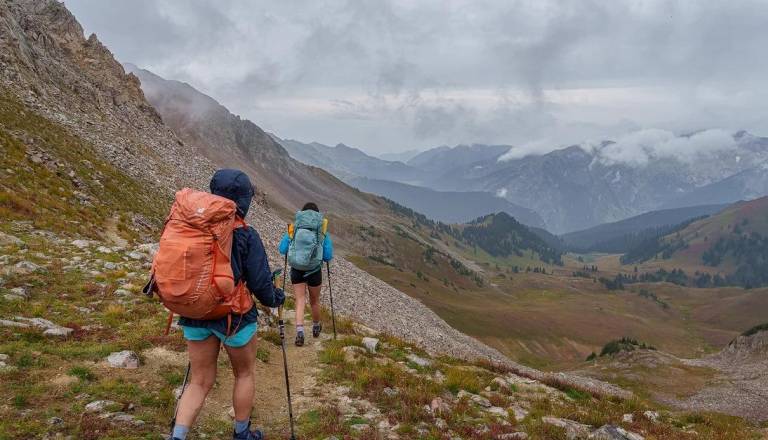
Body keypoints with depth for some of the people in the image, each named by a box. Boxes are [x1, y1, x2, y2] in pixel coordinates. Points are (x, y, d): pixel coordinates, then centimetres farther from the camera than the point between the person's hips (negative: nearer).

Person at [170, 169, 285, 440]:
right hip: (234, 316, -4)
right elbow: (261, 285, -14)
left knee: (200, 381, 15)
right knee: (244, 374, 20)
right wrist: (277, 298, 8)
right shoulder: (246, 236, -16)